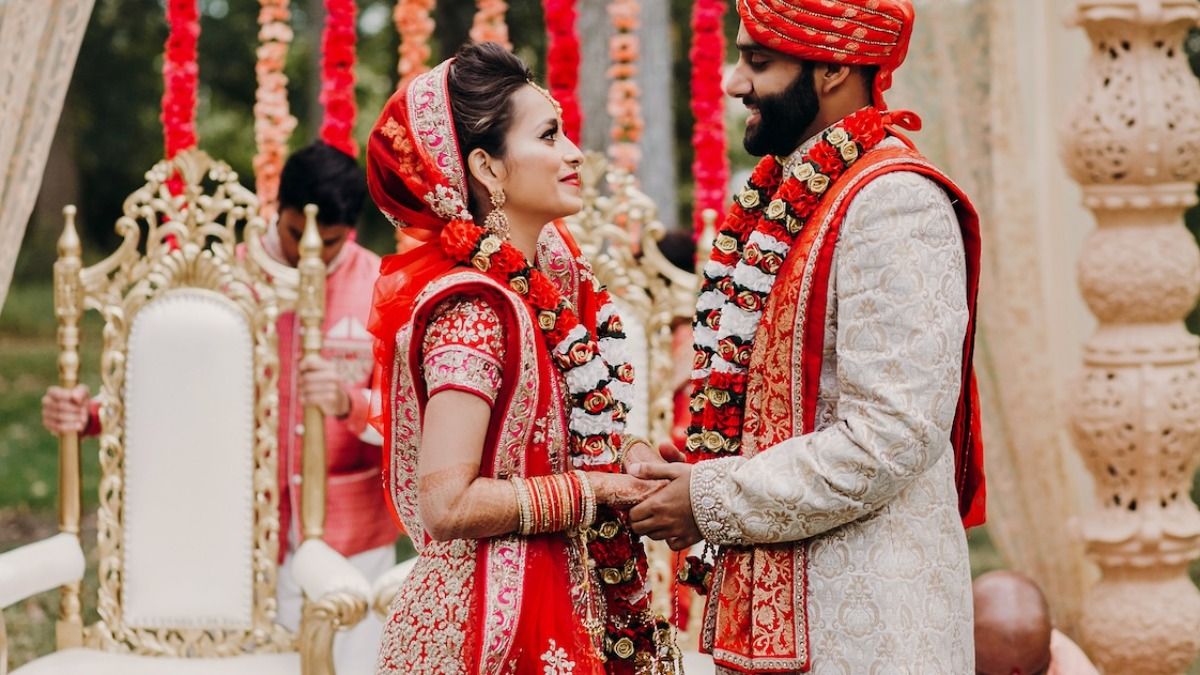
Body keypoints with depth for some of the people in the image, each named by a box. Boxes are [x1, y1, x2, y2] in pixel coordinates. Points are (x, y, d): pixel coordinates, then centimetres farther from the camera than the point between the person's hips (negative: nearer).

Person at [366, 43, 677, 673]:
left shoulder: (550, 276, 7)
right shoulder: (473, 308, -18)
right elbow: (448, 503, -24)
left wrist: (628, 453, -2)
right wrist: (595, 486, -16)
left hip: (555, 603, 8)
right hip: (490, 623, -8)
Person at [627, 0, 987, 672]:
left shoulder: (893, 203, -15)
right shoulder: (791, 196, 14)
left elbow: (889, 439, -22)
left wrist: (715, 500, -14)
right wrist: (703, 477, 4)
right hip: (775, 603, 8)